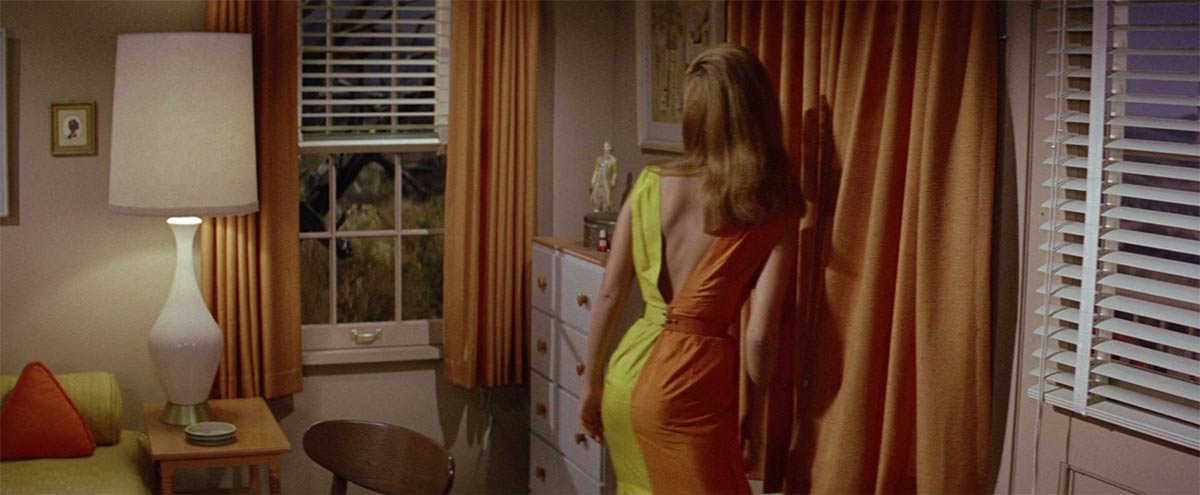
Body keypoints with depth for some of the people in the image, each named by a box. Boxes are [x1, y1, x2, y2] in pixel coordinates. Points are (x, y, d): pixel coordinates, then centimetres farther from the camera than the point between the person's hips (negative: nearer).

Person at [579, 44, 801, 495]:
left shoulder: (650, 184, -1)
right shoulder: (773, 212, -11)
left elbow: (609, 296, 1)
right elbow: (759, 335, -13)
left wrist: (591, 382, 12)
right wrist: (752, 417, 1)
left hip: (626, 376, 5)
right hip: (689, 387, -5)